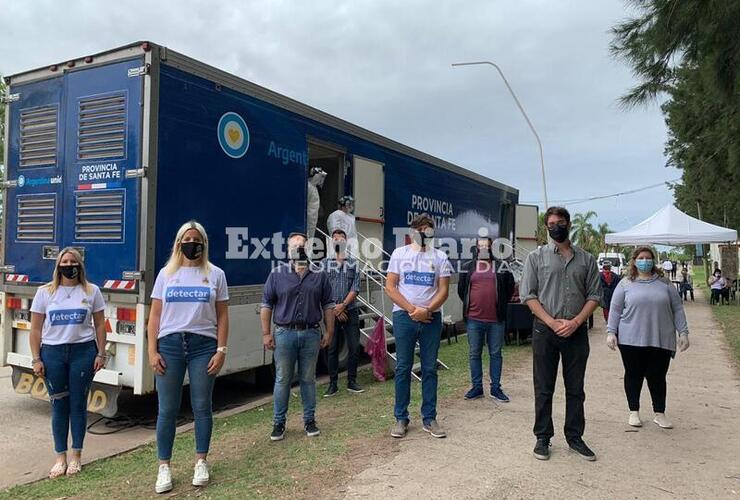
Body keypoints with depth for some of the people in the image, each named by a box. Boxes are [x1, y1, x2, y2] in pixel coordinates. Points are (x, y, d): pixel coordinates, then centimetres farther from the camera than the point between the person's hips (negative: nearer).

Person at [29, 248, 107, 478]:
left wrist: (101, 354, 1)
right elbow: (36, 329, 6)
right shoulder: (45, 292, 6)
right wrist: (36, 359, 1)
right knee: (59, 406, 6)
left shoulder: (92, 291, 4)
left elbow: (99, 325, 6)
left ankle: (76, 456, 18)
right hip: (52, 353, 1)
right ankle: (60, 458, 18)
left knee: (78, 405, 5)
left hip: (83, 352, -1)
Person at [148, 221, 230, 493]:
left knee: (202, 407, 7)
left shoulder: (215, 274, 5)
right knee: (167, 409, 4)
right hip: (170, 344, 1)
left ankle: (201, 462, 21)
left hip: (203, 345, -1)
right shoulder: (166, 274, 7)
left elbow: (222, 316, 4)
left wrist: (221, 350, -3)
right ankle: (164, 467, 17)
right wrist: (152, 351, -2)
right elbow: (155, 315, 6)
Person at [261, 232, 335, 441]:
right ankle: (279, 422, 18)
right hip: (285, 333, -1)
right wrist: (266, 333, -3)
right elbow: (266, 305, 2)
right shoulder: (277, 274, 1)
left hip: (311, 334, 1)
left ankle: (309, 420, 23)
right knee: (282, 380, 6)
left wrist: (329, 332, 5)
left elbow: (328, 306, 8)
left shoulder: (320, 275, 6)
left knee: (308, 379, 11)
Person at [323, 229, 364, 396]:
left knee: (354, 348, 2)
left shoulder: (354, 263, 8)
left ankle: (351, 382, 15)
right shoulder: (325, 263, 6)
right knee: (332, 349, 3)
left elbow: (356, 288, -1)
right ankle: (333, 384, 11)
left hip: (350, 311, 1)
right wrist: (335, 309, -8)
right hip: (332, 312, -1)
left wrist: (343, 305, -13)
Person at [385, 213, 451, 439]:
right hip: (404, 317, -1)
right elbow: (390, 287, -1)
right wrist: (412, 309, -10)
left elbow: (443, 290, 2)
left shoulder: (440, 257, 7)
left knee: (429, 368, 6)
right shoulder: (400, 253, 5)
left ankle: (429, 418, 15)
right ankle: (401, 418, 12)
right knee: (403, 368, 3)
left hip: (431, 318, 1)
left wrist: (426, 310, -13)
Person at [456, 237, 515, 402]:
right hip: (474, 319, 1)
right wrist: (469, 305, 11)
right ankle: (477, 387, 17)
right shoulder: (467, 267, 8)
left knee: (496, 354, 7)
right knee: (474, 354, 7)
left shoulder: (502, 267, 6)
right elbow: (461, 289, 15)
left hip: (496, 320, -1)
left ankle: (495, 388, 17)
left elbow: (510, 288, 12)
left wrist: (501, 305, 9)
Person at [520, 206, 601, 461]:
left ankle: (574, 437, 23)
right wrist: (552, 322, -12)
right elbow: (528, 295, -2)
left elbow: (594, 295, 5)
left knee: (575, 388, 10)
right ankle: (543, 438, 16)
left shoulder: (586, 259, 9)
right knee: (543, 389, 5)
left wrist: (575, 321, -10)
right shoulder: (536, 257, 3)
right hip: (545, 331, -2)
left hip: (577, 332, 2)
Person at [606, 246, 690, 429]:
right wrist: (611, 332, -4)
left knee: (657, 377, 4)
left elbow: (677, 310, 10)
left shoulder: (665, 283, 10)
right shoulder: (626, 284, 5)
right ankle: (634, 412, 19)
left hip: (661, 340, 1)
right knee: (633, 376, 7)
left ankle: (660, 414, 17)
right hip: (631, 340, -1)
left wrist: (683, 332, 4)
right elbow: (615, 310, 3)